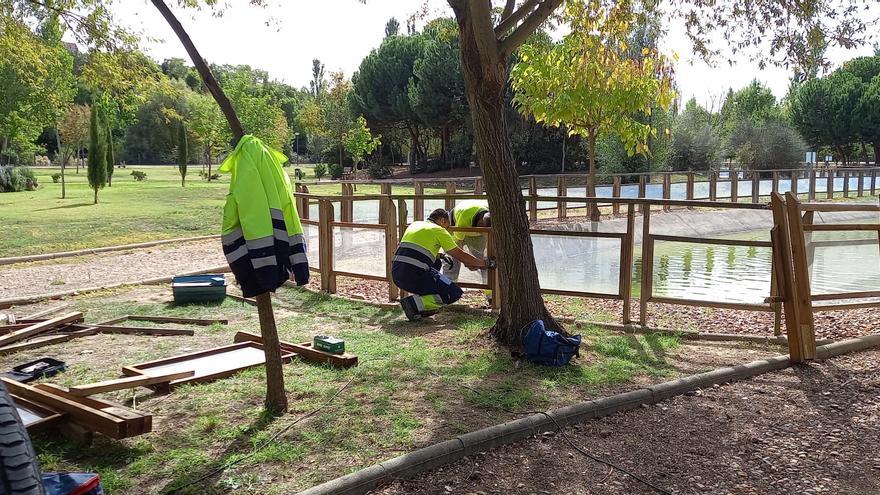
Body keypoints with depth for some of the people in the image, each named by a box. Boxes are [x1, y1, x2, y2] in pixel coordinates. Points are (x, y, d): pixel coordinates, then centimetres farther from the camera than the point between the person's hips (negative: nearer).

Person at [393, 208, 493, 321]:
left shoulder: (414, 225, 23)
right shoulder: (439, 230, 3)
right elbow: (461, 256, 6)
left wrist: (440, 255, 35)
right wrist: (485, 263, 18)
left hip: (396, 274, 8)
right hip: (413, 275, -8)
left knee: (436, 262, 31)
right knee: (455, 293, 0)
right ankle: (414, 303, -12)